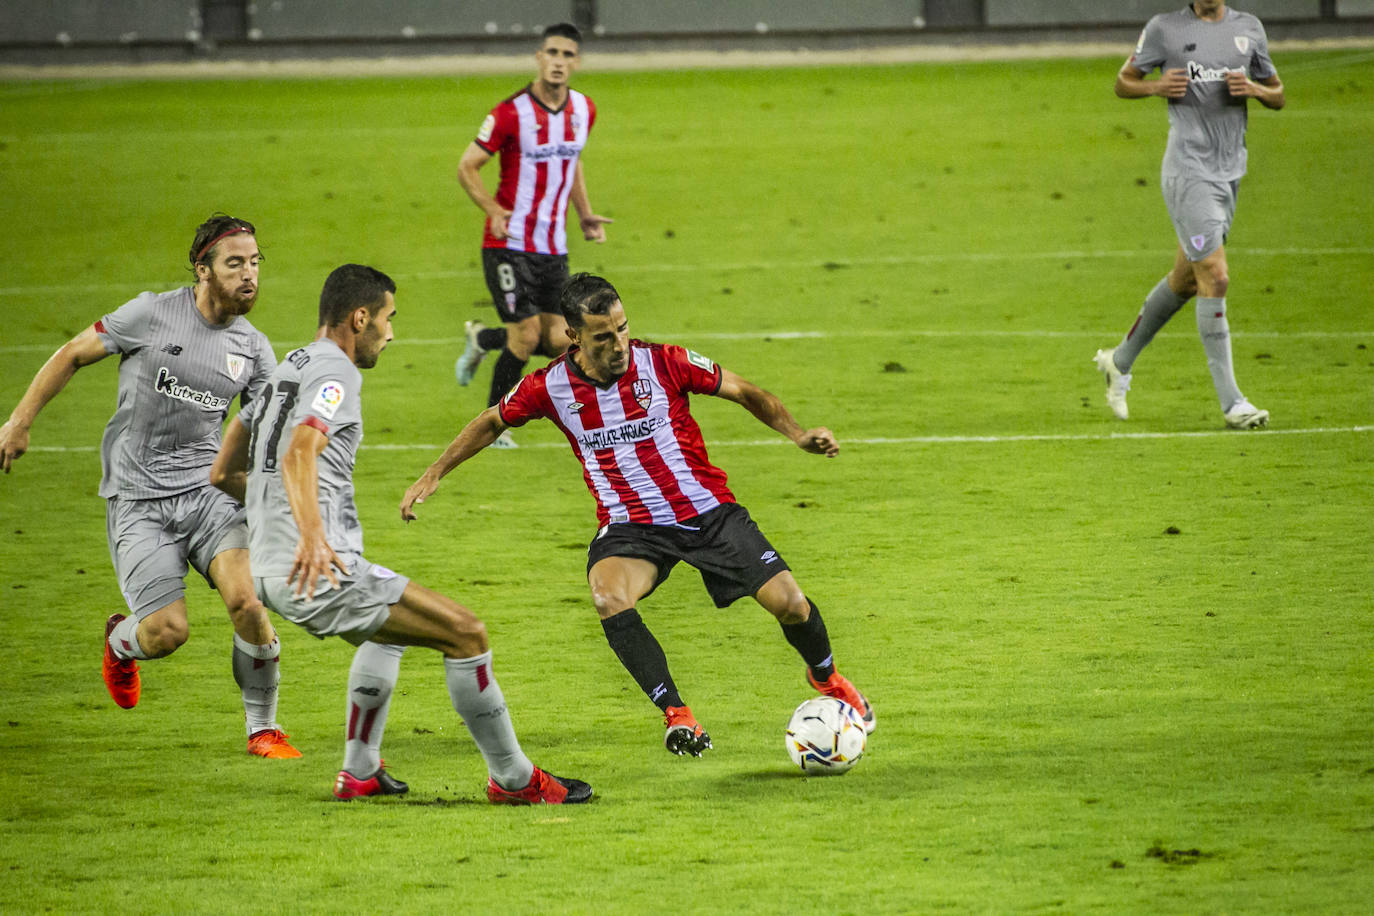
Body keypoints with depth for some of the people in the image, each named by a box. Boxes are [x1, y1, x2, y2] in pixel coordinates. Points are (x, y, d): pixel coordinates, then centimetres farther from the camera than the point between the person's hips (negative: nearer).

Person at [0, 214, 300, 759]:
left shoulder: (253, 349, 5)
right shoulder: (152, 315, -7)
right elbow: (72, 355, 4)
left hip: (207, 489, 3)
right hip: (137, 501, -3)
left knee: (248, 599, -21)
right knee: (168, 631, -13)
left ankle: (262, 729, -2)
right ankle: (122, 641, 28)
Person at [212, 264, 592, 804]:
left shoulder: (287, 370, 19)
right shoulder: (336, 373, -10)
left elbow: (222, 475, 25)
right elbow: (299, 455, -29)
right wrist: (311, 533, -44)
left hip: (270, 570, 10)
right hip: (321, 570, -10)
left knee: (390, 627, 35)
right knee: (465, 632, -6)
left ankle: (360, 771, 34)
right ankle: (512, 778, 0)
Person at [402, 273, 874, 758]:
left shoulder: (663, 363, -12)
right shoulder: (550, 386, -8)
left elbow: (744, 391, 0)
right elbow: (492, 422, 12)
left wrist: (798, 434, -11)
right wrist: (433, 475, 10)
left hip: (708, 512, 0)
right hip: (629, 526, 0)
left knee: (788, 601, -10)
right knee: (609, 597, -33)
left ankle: (826, 677, 25)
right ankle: (676, 714, -22)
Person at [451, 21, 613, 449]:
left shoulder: (583, 110, 4)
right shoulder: (512, 113, -15)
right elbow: (467, 166, -9)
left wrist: (585, 214, 13)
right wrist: (494, 209, -23)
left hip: (554, 248, 6)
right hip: (510, 244, -6)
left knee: (557, 341, 2)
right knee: (526, 335, -11)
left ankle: (481, 339, 30)